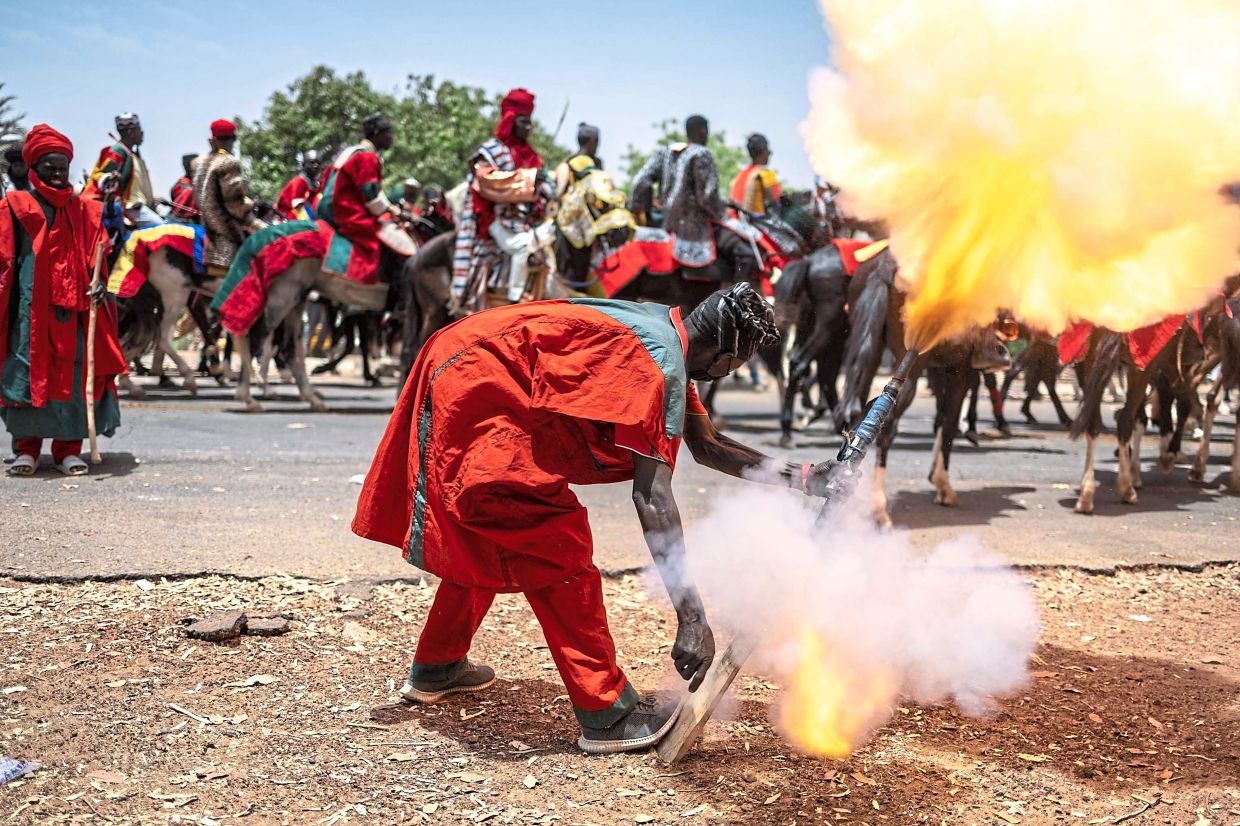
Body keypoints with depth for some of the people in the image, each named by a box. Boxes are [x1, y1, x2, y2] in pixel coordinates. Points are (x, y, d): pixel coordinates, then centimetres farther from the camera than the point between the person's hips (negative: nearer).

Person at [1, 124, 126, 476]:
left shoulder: (84, 210, 12)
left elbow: (97, 256, 8)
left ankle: (68, 449, 7)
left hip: (74, 307, 2)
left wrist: (98, 283, -10)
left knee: (74, 375, 1)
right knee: (29, 371, -2)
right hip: (30, 306, -2)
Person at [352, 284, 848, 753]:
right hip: (474, 395, -11)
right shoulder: (663, 366, -17)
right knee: (557, 552, -8)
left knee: (487, 538, 24)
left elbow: (706, 445, 19)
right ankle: (606, 714, -2)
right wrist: (692, 617, -25)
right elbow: (653, 496, -24)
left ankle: (436, 668, 39)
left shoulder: (664, 329, 11)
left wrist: (799, 477, 17)